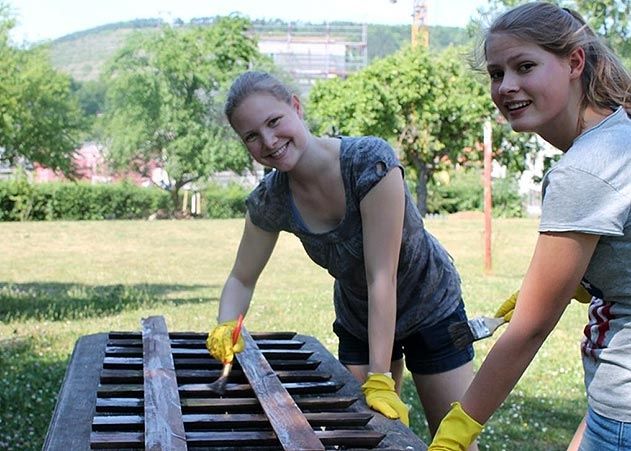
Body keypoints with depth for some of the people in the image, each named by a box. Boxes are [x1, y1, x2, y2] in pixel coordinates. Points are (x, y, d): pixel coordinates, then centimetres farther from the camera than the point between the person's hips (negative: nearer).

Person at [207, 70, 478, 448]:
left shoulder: (370, 161, -33)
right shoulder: (270, 200, -18)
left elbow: (382, 276, -34)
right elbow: (242, 279, -4)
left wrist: (380, 380, -34)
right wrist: (227, 326, -26)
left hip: (431, 310, -4)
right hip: (359, 324, 4)